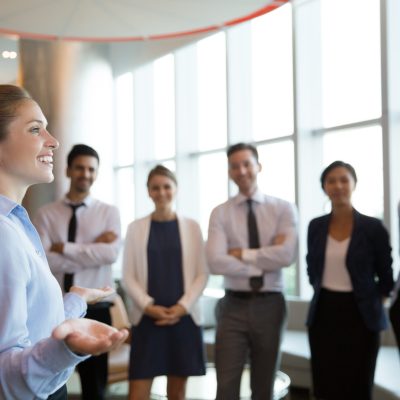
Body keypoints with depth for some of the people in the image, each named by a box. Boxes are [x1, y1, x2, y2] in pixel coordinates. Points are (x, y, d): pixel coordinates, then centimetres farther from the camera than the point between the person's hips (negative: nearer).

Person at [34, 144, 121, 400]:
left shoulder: (109, 212, 2)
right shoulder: (46, 214, 2)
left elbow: (110, 254, -15)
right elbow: (43, 260, -12)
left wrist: (63, 247, -13)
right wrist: (92, 249, -14)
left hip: (95, 310, 0)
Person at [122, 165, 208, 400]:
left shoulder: (191, 227, 5)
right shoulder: (136, 228, 4)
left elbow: (202, 274, 2)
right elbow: (128, 277, 2)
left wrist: (182, 306, -10)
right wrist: (148, 306, -11)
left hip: (184, 318, 1)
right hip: (147, 319, 0)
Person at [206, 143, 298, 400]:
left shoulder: (283, 209, 0)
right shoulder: (220, 213, 0)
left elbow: (287, 255, -16)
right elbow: (216, 262, -14)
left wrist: (243, 254, -12)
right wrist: (264, 263, -13)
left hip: (270, 305, 1)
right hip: (234, 306, 0)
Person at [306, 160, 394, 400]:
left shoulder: (372, 227, -7)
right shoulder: (316, 227, 3)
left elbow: (386, 277, 1)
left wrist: (372, 306, 3)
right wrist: (324, 294, 12)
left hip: (359, 315, -3)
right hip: (323, 314, 3)